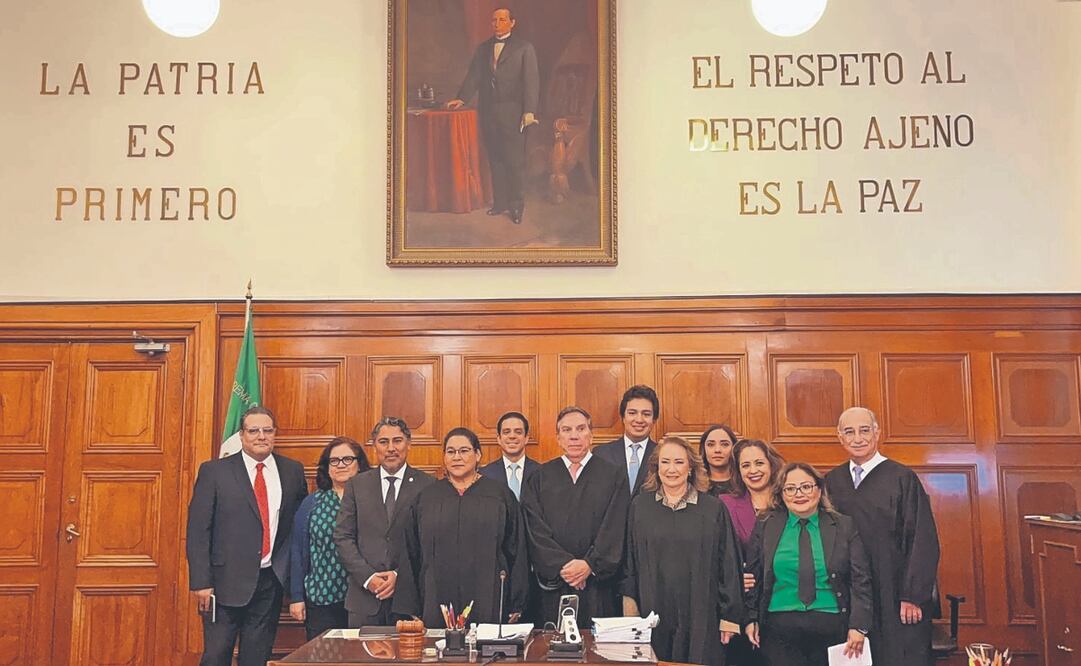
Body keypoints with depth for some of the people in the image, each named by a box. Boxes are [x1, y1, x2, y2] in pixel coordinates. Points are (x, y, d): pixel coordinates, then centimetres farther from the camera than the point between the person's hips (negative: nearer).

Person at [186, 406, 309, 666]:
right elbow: (197, 531, -5)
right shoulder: (214, 471, -3)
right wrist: (201, 583, -11)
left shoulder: (293, 471, 6)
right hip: (227, 583, -3)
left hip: (271, 582, 3)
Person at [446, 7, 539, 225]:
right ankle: (500, 202, 16)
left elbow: (531, 80, -4)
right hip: (487, 111, 5)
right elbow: (473, 76, 12)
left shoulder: (524, 48, 3)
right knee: (495, 159, 8)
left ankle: (516, 205, 5)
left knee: (515, 160, -4)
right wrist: (461, 98, -3)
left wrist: (529, 111, -13)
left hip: (512, 112, -4)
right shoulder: (482, 49, 16)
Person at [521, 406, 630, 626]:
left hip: (599, 585, -1)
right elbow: (536, 531, 0)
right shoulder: (540, 478, 9)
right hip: (552, 584, 1)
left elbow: (615, 529, -2)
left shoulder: (613, 476, 7)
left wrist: (590, 565, -13)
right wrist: (562, 565, -12)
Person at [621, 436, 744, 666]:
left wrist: (729, 616, 0)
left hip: (700, 617, -1)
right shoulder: (640, 505, 4)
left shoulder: (713, 508, 0)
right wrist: (630, 610, 4)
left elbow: (728, 565, 2)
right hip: (652, 615, 1)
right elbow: (629, 561, 7)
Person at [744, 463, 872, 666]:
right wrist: (751, 619, 3)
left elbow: (860, 581, 2)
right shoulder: (765, 527, 6)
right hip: (779, 627, 0)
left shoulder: (844, 526, 5)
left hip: (831, 628, 0)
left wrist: (858, 626, -6)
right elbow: (753, 578, 9)